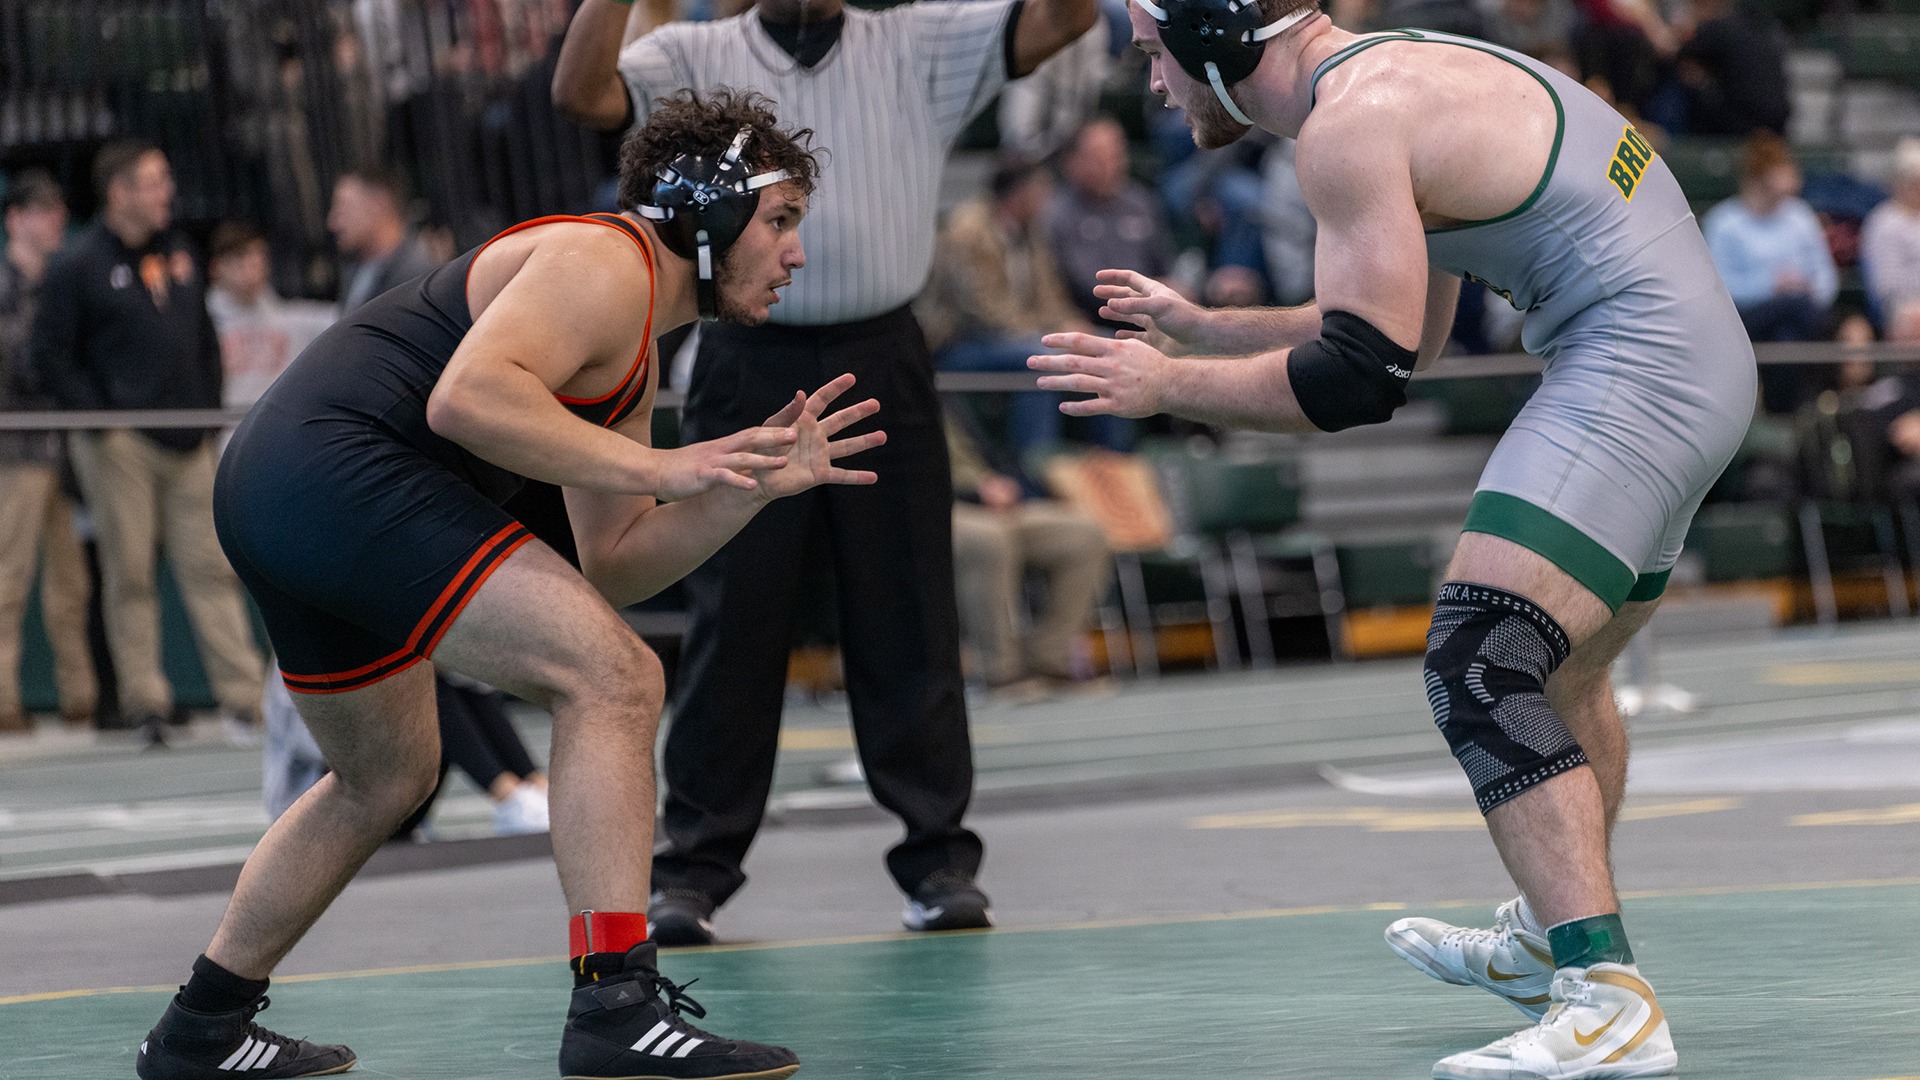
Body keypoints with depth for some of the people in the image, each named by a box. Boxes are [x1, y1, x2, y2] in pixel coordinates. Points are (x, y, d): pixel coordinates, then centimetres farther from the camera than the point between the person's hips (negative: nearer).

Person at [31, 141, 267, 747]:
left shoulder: (176, 253, 14)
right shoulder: (78, 264, -4)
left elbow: (204, 339, 21)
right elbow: (51, 356, -6)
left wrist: (208, 412, 11)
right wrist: (97, 419, -12)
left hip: (188, 442, 5)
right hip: (121, 443, -5)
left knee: (210, 566, 0)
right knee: (129, 575, -1)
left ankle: (244, 698, -1)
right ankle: (145, 703, 4)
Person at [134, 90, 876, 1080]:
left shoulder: (631, 354, 23)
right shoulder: (603, 264, -8)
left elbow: (609, 570, 21)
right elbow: (466, 395, -24)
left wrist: (756, 485, 12)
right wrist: (654, 467, -19)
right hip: (343, 470, -11)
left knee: (388, 776, 27)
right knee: (615, 682, -16)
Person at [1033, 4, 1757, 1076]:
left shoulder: (1353, 120, -14)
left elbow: (1360, 380, -17)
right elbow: (1394, 332, 28)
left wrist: (1168, 384, -6)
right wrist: (1199, 327, 31)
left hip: (1634, 371, -11)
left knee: (1478, 671, -19)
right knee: (1558, 672, 27)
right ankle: (1550, 940, 46)